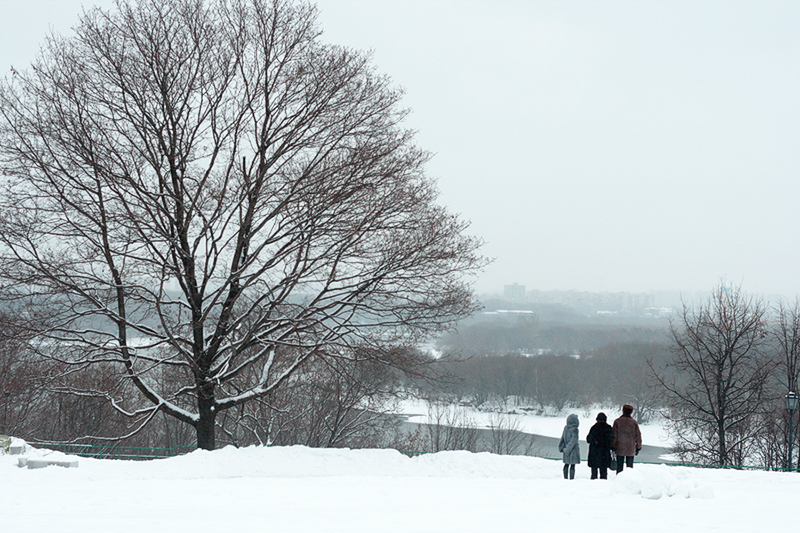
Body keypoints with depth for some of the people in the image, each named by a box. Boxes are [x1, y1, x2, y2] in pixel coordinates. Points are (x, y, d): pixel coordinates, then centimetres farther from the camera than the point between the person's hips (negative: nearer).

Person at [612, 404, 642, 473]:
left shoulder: (617, 421, -3)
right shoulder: (634, 422, -1)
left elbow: (614, 436, -3)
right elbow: (638, 435, 3)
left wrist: (613, 447, 3)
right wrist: (638, 447, 11)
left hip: (619, 449, -1)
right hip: (630, 449, 1)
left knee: (619, 466, 5)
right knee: (630, 466, 6)